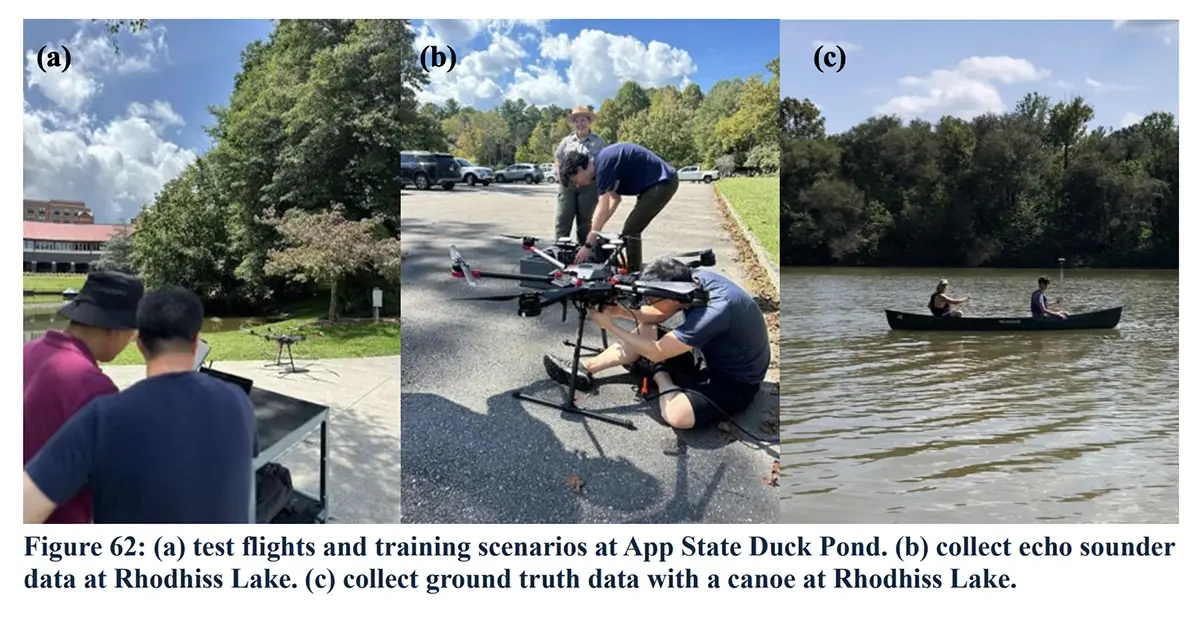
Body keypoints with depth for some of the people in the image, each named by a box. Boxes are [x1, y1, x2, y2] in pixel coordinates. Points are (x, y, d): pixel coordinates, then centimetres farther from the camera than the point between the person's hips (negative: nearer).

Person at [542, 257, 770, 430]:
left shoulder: (714, 312, -38)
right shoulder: (694, 281, -14)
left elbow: (657, 352, -28)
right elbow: (656, 315, 1)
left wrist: (610, 325, -22)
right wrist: (621, 310, -17)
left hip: (736, 380, -8)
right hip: (709, 354, 8)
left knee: (677, 415, -31)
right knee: (644, 331, 3)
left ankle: (659, 374, -2)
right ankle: (584, 369, 6)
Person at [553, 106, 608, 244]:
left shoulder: (599, 141, 6)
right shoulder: (566, 141, 14)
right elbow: (557, 161, 19)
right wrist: (560, 174, 1)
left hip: (589, 186, -2)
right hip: (567, 185, 2)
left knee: (584, 221, 5)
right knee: (562, 219, -6)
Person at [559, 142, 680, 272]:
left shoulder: (603, 165, -20)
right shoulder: (602, 162, 9)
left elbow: (603, 210, -21)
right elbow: (615, 199, 18)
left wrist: (588, 245, -17)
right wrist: (595, 232, 14)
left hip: (663, 182, -10)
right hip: (662, 182, 10)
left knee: (630, 231, -10)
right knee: (632, 229, 16)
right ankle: (635, 273, 24)